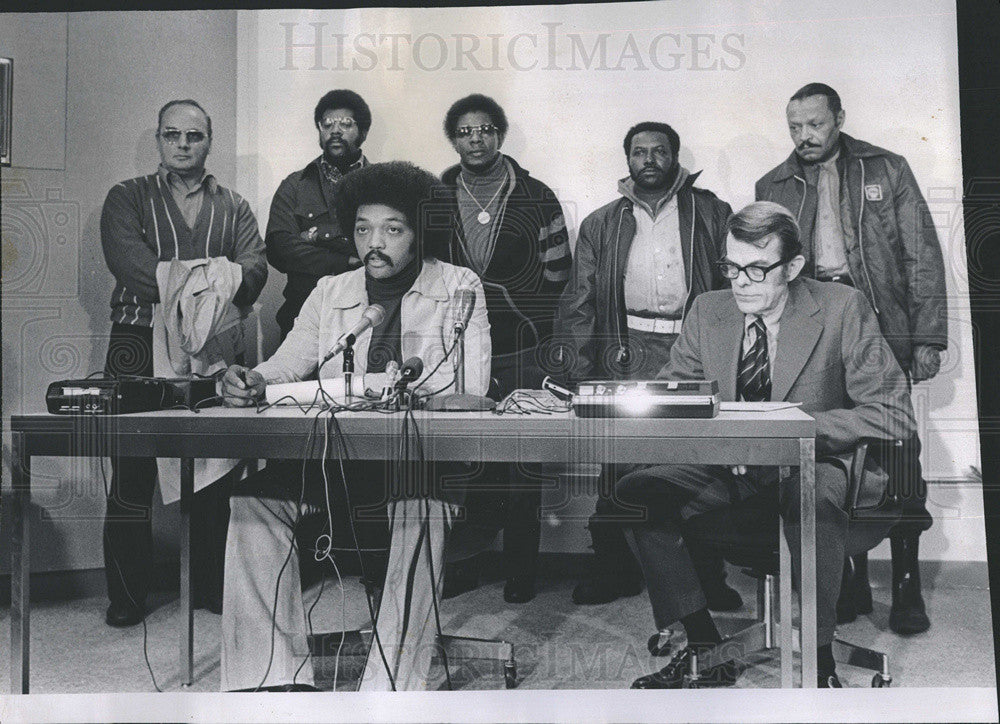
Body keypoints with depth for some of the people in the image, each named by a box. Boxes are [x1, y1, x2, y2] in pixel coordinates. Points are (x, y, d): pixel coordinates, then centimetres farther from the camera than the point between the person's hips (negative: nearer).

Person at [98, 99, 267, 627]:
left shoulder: (233, 208, 17)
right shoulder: (127, 198, 12)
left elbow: (254, 266, 0)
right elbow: (126, 260, -8)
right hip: (139, 345, -1)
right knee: (131, 474, -1)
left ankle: (212, 587, 16)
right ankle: (127, 595, 11)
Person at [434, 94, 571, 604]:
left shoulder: (537, 198, 3)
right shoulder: (435, 200, 9)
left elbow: (558, 275, 4)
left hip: (522, 355, -2)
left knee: (523, 464, 2)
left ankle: (519, 570, 15)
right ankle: (465, 562, 21)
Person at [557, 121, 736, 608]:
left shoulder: (711, 214, 12)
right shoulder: (601, 225, 15)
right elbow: (579, 303, 11)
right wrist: (578, 373, -1)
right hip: (627, 353, 1)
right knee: (618, 465, -2)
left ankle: (707, 574, 10)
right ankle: (614, 568, 11)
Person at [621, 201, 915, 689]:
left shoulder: (843, 309, -6)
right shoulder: (708, 310, 5)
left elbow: (894, 414, -10)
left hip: (813, 466, -4)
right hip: (728, 471, 4)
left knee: (813, 494, -38)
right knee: (638, 491, -19)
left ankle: (819, 664, -19)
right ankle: (705, 649, -8)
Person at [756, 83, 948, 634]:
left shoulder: (887, 170, 9)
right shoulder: (772, 187, 13)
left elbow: (923, 256, 5)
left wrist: (927, 338, -3)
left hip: (881, 328, -1)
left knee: (897, 458, -4)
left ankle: (907, 587, 9)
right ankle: (850, 586, 13)